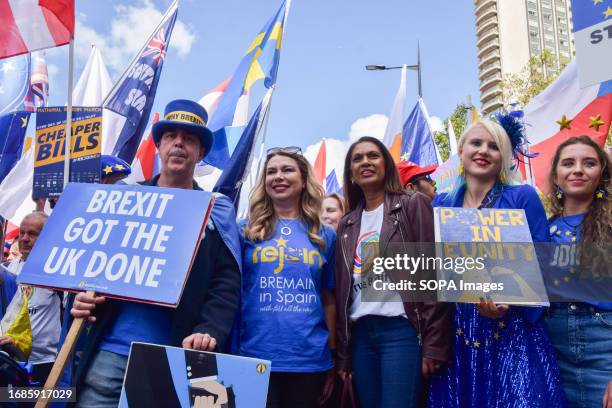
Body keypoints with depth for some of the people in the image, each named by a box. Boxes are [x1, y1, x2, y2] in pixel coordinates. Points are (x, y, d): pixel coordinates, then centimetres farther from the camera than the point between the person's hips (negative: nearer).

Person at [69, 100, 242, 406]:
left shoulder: (217, 213, 2)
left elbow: (226, 284, -4)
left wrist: (209, 332, -20)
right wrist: (83, 295, -8)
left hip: (177, 356, -1)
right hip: (110, 350, 2)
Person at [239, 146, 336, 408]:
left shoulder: (325, 235, 8)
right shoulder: (246, 231, 3)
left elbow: (329, 301, 11)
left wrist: (333, 359, 10)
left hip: (311, 360, 2)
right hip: (254, 357, -2)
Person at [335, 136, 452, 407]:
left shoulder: (413, 205, -1)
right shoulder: (347, 224, 14)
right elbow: (341, 289, 14)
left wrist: (434, 343, -13)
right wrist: (342, 353, 12)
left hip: (402, 329, -5)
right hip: (361, 333, 5)